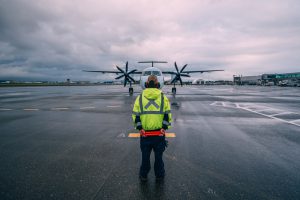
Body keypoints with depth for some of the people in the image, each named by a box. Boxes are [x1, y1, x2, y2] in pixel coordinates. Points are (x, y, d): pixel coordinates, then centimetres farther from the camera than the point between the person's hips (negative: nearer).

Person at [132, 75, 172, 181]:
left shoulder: (140, 98, -3)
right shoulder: (163, 98, -4)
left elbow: (135, 115, -3)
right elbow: (168, 115, -6)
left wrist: (139, 127, 5)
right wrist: (165, 127, 4)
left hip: (144, 134, 1)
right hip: (159, 135, 0)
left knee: (145, 156, 19)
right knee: (158, 156, 18)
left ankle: (143, 175, 34)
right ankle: (159, 175, 34)